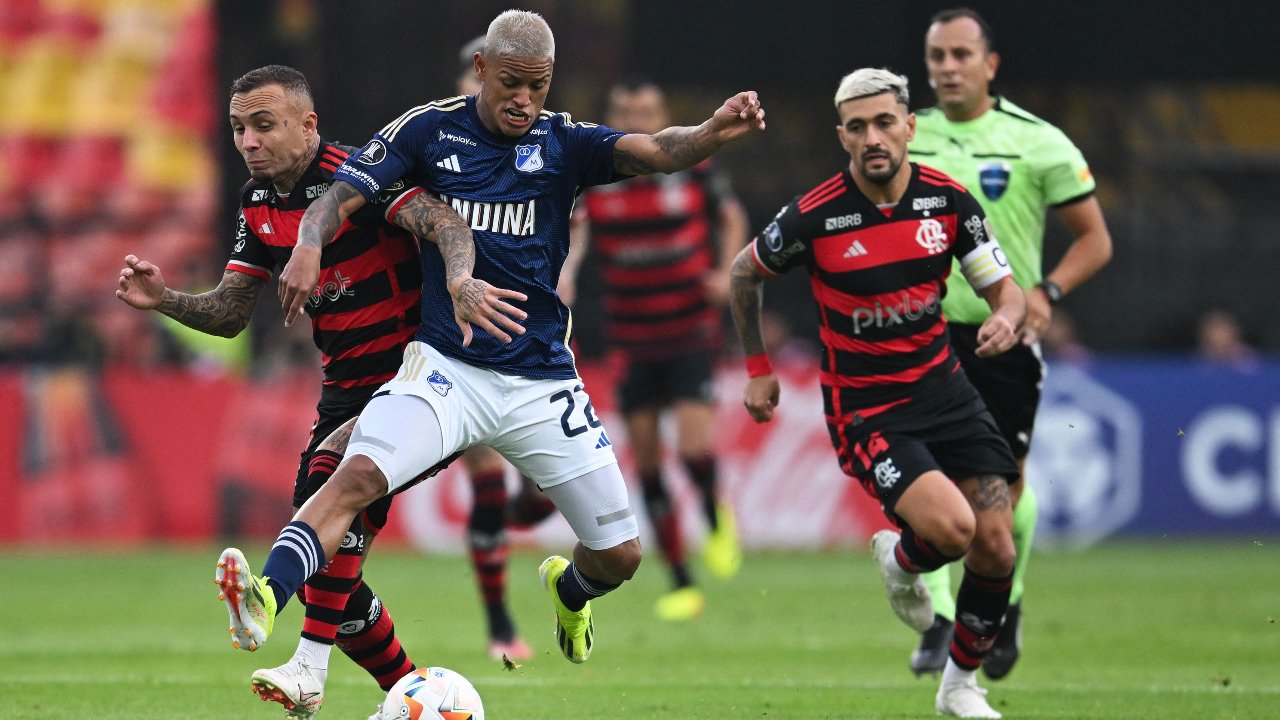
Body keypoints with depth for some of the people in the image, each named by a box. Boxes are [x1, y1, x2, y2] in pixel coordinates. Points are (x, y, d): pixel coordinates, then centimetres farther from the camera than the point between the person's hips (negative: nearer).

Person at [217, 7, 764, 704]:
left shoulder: (563, 142, 2)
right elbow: (340, 197, -3)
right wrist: (309, 246, -26)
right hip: (446, 366, -2)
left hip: (541, 379, 2)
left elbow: (655, 151, -13)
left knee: (619, 555, 4)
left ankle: (569, 587, 40)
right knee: (360, 471, -30)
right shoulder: (429, 130, 1)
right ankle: (265, 599, -44)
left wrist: (714, 131, -35)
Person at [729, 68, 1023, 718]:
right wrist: (758, 368, 9)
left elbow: (1004, 288, 4)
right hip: (864, 410, -4)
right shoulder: (813, 217, -13)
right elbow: (744, 274, 6)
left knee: (995, 546, -5)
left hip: (941, 389, 4)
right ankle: (899, 561, 14)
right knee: (951, 527, -24)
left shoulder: (948, 199, -5)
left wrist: (1006, 317, -20)